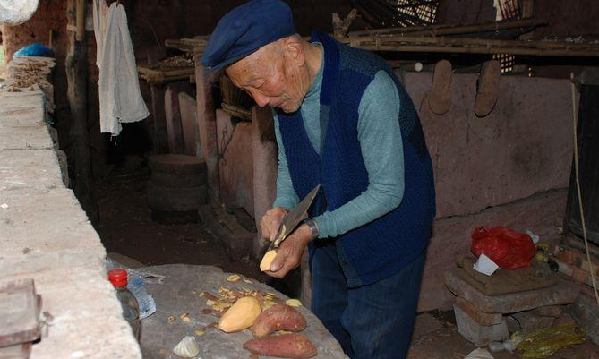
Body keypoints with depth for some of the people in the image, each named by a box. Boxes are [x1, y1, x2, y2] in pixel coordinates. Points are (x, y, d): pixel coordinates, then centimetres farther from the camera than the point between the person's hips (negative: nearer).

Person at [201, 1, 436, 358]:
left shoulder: (368, 87, -32)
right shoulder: (284, 88, -7)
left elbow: (387, 191, -26)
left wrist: (310, 231, -28)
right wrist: (282, 207, -14)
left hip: (385, 236, -7)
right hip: (329, 233, 7)